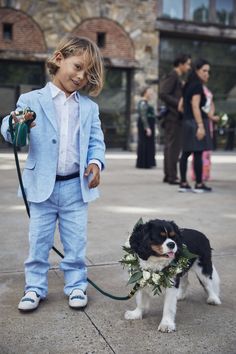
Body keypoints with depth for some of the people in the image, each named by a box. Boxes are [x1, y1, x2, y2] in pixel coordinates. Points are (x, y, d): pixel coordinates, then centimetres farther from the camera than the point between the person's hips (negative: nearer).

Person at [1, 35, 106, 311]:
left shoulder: (89, 107, 7)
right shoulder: (32, 100, -2)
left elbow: (96, 141, 8)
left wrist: (96, 162, -11)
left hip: (76, 186, 2)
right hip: (43, 186, -1)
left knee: (76, 242, 9)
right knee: (38, 241, 9)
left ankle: (76, 285, 25)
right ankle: (35, 288, 23)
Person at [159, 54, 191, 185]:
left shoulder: (175, 77, 20)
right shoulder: (172, 76, -10)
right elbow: (163, 94, -20)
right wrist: (177, 103, -23)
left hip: (172, 116, 11)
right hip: (173, 116, -11)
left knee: (170, 146, 11)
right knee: (174, 147, -9)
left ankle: (168, 175, 16)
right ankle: (172, 176, -7)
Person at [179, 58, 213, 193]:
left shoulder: (189, 85, 17)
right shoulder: (197, 85, -10)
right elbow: (196, 107, -18)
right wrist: (201, 126, -23)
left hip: (188, 121, 10)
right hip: (196, 122, -10)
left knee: (186, 153, 7)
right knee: (198, 154, -7)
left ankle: (183, 183, 10)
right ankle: (199, 185, -4)